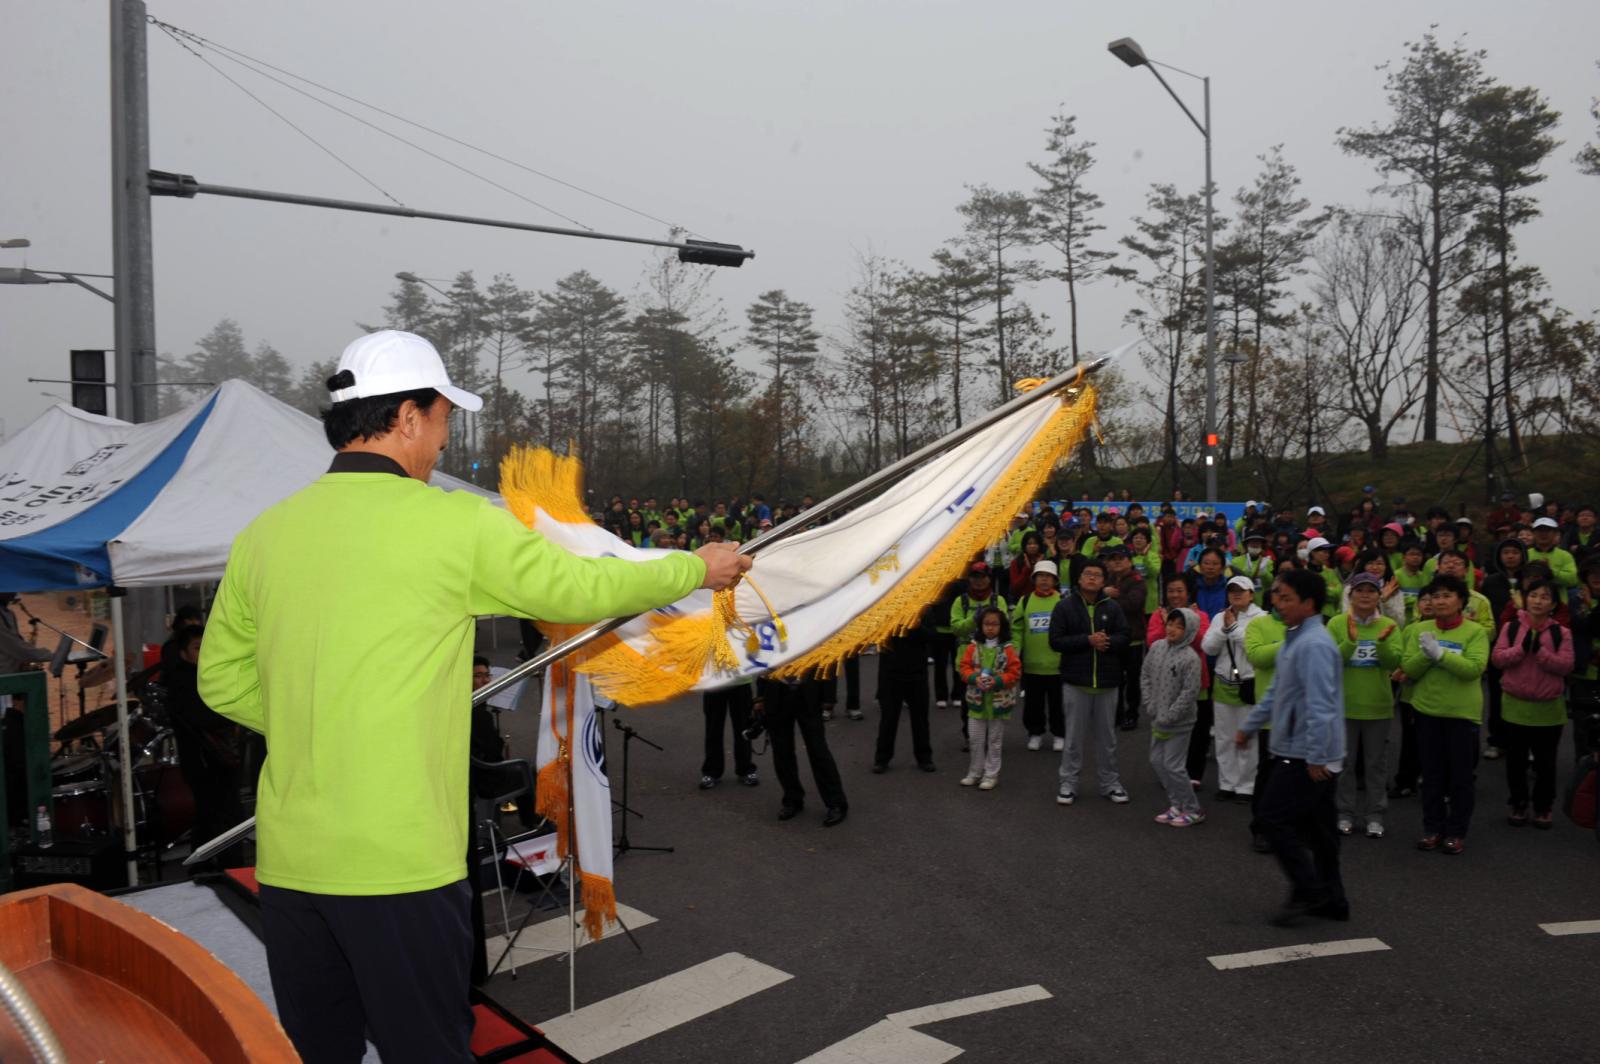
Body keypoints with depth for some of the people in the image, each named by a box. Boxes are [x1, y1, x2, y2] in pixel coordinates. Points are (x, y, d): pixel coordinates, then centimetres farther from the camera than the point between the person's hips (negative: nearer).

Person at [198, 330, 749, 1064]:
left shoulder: (264, 534, 4)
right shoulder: (457, 524, -10)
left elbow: (222, 680, 13)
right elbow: (582, 589, 0)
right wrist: (698, 568, 14)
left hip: (288, 859, 6)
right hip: (400, 864, -5)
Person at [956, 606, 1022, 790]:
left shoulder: (1007, 649, -7)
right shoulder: (973, 646, -1)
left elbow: (1015, 673, -8)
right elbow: (964, 667, -1)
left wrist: (996, 681, -21)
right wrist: (975, 678, -19)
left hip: (998, 702, -2)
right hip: (977, 700, 2)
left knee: (994, 741, 9)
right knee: (975, 739, 9)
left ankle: (991, 775, 19)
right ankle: (974, 773, 23)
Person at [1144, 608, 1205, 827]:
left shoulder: (1190, 658, -17)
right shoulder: (1156, 647, 1)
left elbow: (1189, 692, -18)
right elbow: (1145, 676, 8)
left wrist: (1168, 718, -16)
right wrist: (1150, 706, -1)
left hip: (1178, 723, -7)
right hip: (1157, 719, 7)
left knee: (1172, 765, -4)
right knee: (1156, 762, 12)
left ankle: (1192, 810, 12)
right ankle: (1176, 805, 24)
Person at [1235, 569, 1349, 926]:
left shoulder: (1314, 645, -21)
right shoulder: (1294, 639, 14)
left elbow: (1320, 706, -26)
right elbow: (1277, 691, 23)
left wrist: (1316, 756, -26)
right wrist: (1249, 726, 26)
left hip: (1307, 756, -10)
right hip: (1304, 753, 10)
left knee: (1273, 817, -5)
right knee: (1317, 826, 16)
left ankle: (1307, 891, 4)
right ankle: (1331, 899, 25)